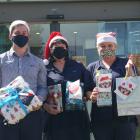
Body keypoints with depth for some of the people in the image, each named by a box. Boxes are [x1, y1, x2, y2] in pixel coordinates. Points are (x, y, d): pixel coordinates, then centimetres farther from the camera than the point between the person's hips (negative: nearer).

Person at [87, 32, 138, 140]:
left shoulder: (126, 64, 5)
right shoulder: (92, 67, 10)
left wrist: (129, 72, -14)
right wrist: (91, 96, -11)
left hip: (125, 119, -1)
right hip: (100, 121, 2)